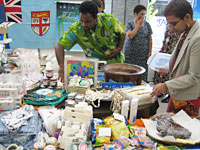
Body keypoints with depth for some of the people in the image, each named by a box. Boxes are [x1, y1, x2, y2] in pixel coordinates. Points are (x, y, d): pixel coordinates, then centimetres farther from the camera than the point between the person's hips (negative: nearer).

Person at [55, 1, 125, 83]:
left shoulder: (109, 20, -19)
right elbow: (59, 46, -26)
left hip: (116, 63, 1)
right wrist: (61, 67, -39)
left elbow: (122, 33, 0)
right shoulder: (76, 29, -23)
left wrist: (119, 49, -14)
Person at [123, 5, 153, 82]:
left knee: (142, 75, -4)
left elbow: (150, 39, 9)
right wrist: (138, 24, -7)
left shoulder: (147, 24, 9)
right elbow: (130, 36, -13)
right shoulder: (129, 24, 5)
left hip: (143, 55, 1)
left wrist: (150, 52, 0)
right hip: (130, 55, -1)